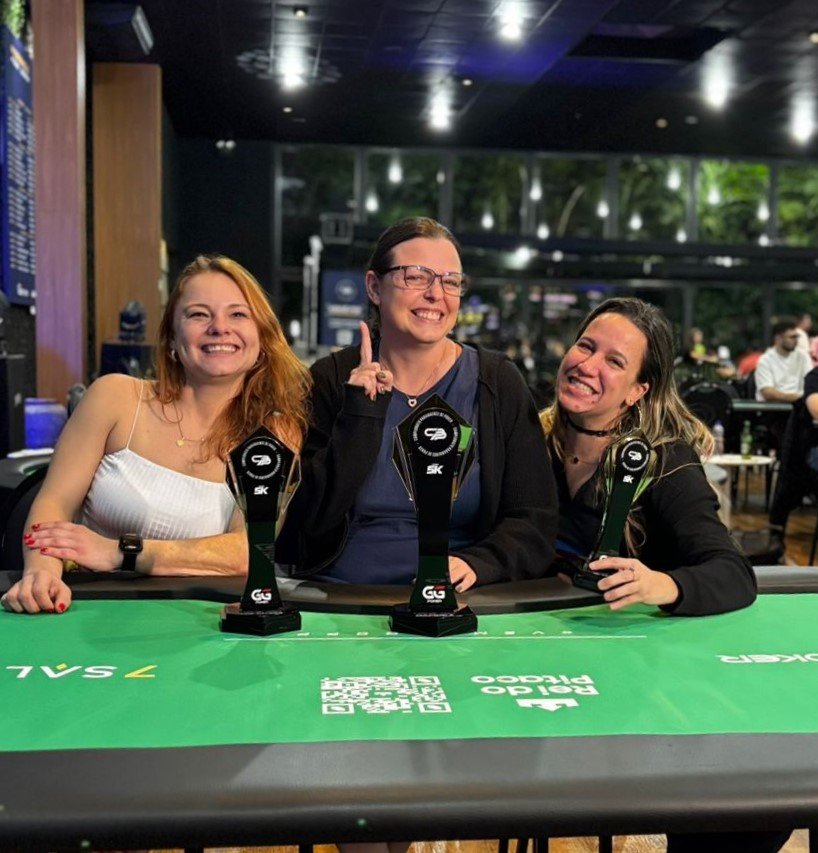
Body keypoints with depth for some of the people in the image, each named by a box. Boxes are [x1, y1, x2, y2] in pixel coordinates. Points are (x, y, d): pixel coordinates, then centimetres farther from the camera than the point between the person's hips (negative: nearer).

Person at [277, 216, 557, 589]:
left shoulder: (497, 383, 3)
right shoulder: (331, 379, 3)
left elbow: (535, 522, 0)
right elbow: (314, 520, -3)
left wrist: (475, 563, -18)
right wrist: (360, 418, -13)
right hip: (335, 600, -2)